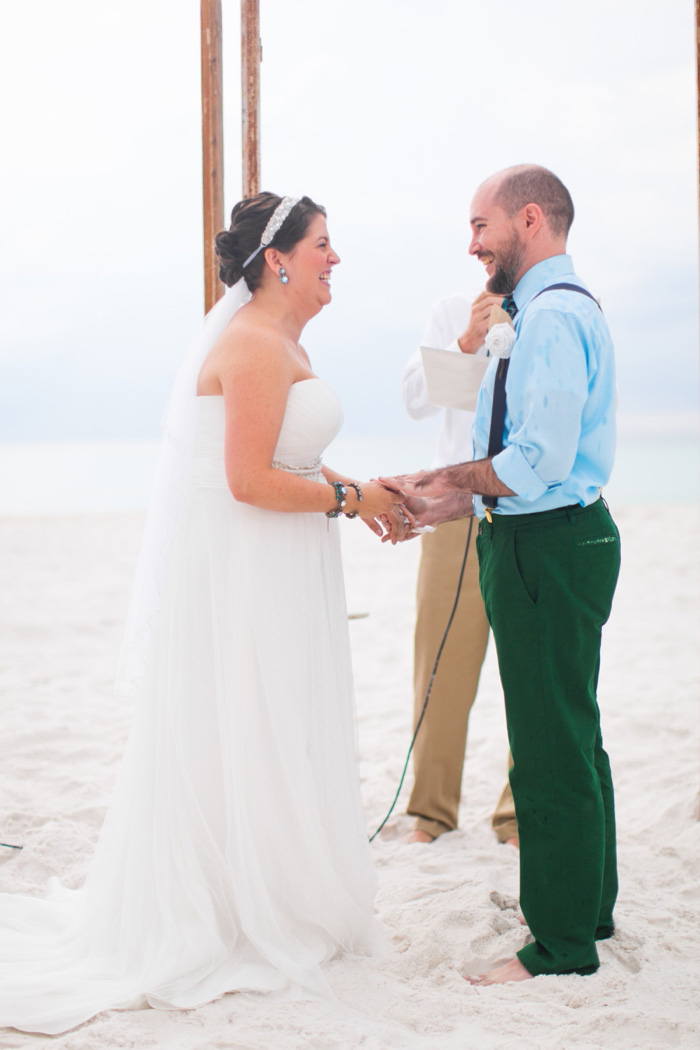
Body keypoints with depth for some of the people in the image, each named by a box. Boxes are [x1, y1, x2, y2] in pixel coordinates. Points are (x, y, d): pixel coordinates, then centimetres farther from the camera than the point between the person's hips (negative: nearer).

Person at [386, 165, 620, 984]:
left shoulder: (552, 316, -17)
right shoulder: (559, 311, 17)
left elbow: (539, 462, -25)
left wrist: (432, 481, -14)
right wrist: (449, 506, 13)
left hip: (546, 550, -11)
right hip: (553, 540, 11)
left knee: (550, 750, -3)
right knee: (570, 736, 20)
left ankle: (562, 946, 7)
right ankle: (587, 905, 35)